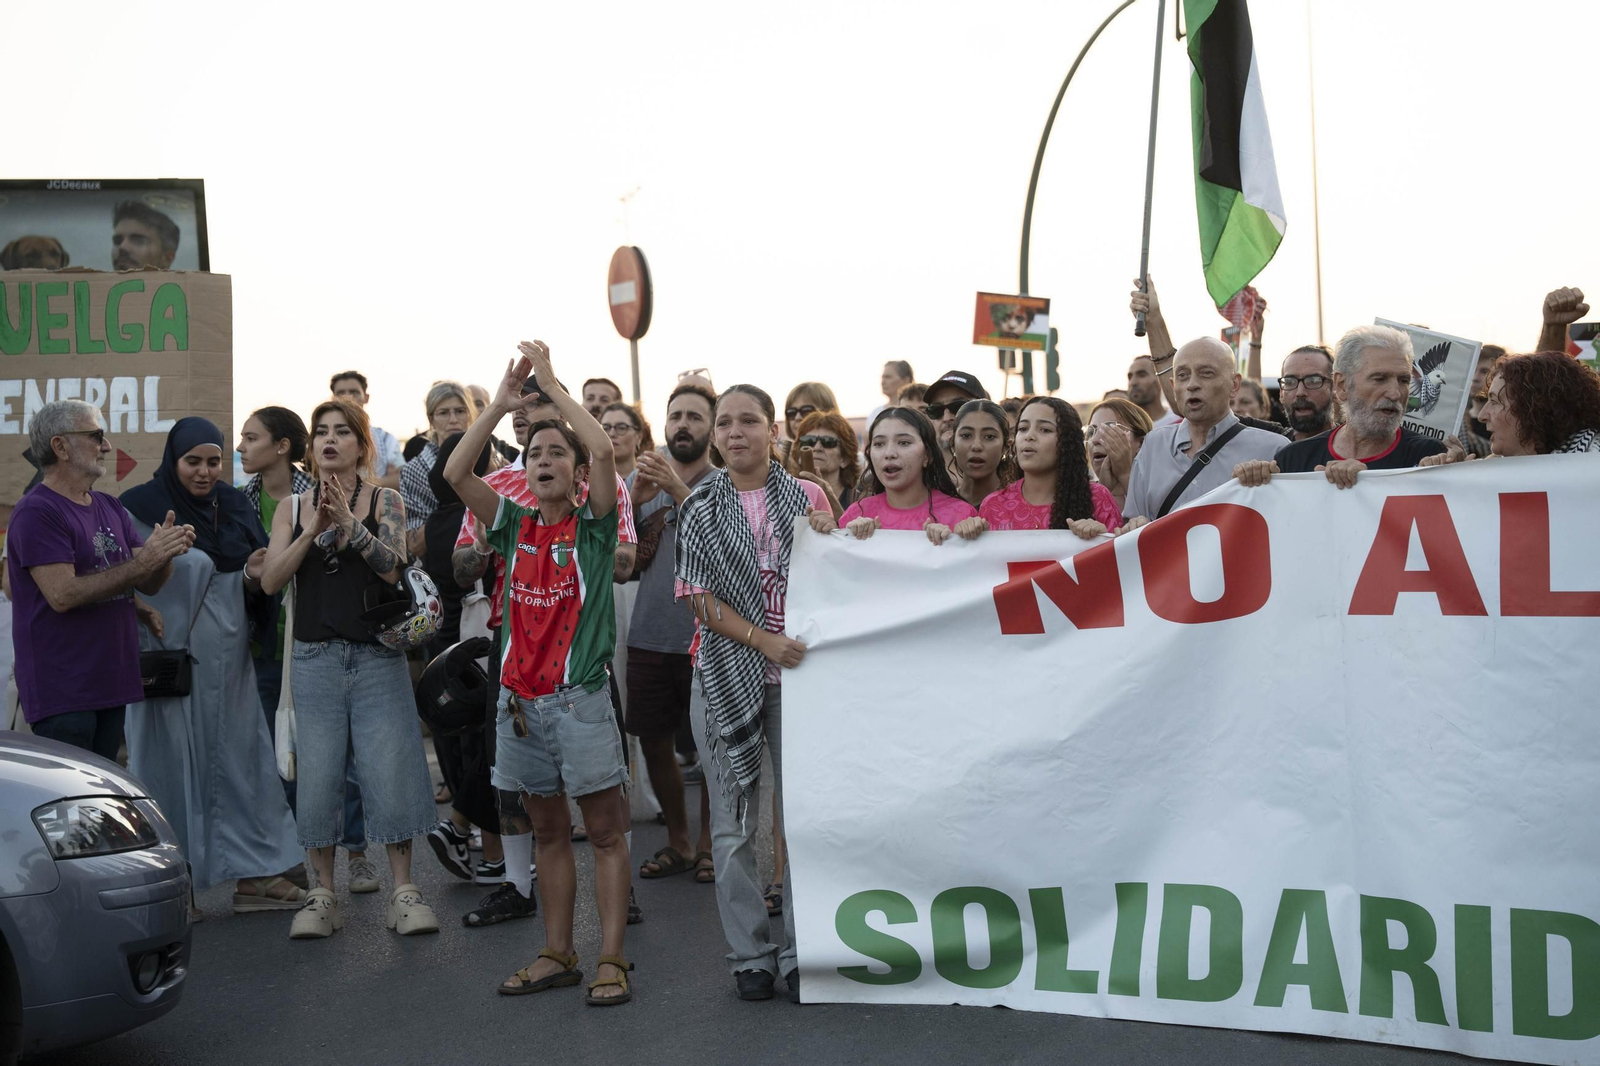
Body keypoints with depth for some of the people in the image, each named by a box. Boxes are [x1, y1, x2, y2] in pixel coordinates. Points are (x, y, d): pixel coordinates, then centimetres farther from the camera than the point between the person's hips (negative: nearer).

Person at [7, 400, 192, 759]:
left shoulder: (110, 508, 13)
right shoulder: (37, 512, -11)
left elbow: (149, 585, 10)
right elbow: (63, 594, -21)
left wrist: (165, 553, -11)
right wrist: (142, 562, -21)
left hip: (111, 683, 8)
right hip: (62, 692, -8)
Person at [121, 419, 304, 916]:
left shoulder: (235, 506, 12)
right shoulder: (141, 506, -2)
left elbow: (262, 585, 16)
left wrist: (254, 579, -6)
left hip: (227, 657, 5)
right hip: (168, 654, -5)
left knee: (241, 758, 4)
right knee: (171, 762, -1)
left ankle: (252, 875, 10)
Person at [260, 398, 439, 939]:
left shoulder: (385, 501, 4)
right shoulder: (292, 509, 10)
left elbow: (391, 567, -11)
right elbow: (270, 580, -2)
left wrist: (349, 522, -22)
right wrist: (312, 531, -14)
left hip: (378, 657, -2)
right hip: (315, 660, 2)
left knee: (390, 773, -3)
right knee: (317, 777, 3)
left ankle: (403, 889, 7)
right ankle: (322, 894, 14)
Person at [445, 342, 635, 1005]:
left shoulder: (593, 527, -2)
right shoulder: (515, 525, 9)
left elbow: (603, 451, -18)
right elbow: (455, 472, -3)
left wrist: (552, 383, -10)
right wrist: (503, 401, -6)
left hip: (580, 695, -4)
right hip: (520, 696, 5)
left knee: (605, 831, 0)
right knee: (547, 831, 13)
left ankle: (612, 960, 4)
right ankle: (557, 955, 21)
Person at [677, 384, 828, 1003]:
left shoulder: (806, 498, 6)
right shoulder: (700, 508, 5)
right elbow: (700, 596, -2)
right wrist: (763, 639, -14)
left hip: (796, 672, 0)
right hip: (726, 673, 0)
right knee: (733, 823, 3)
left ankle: (803, 951, 11)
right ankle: (749, 953, 13)